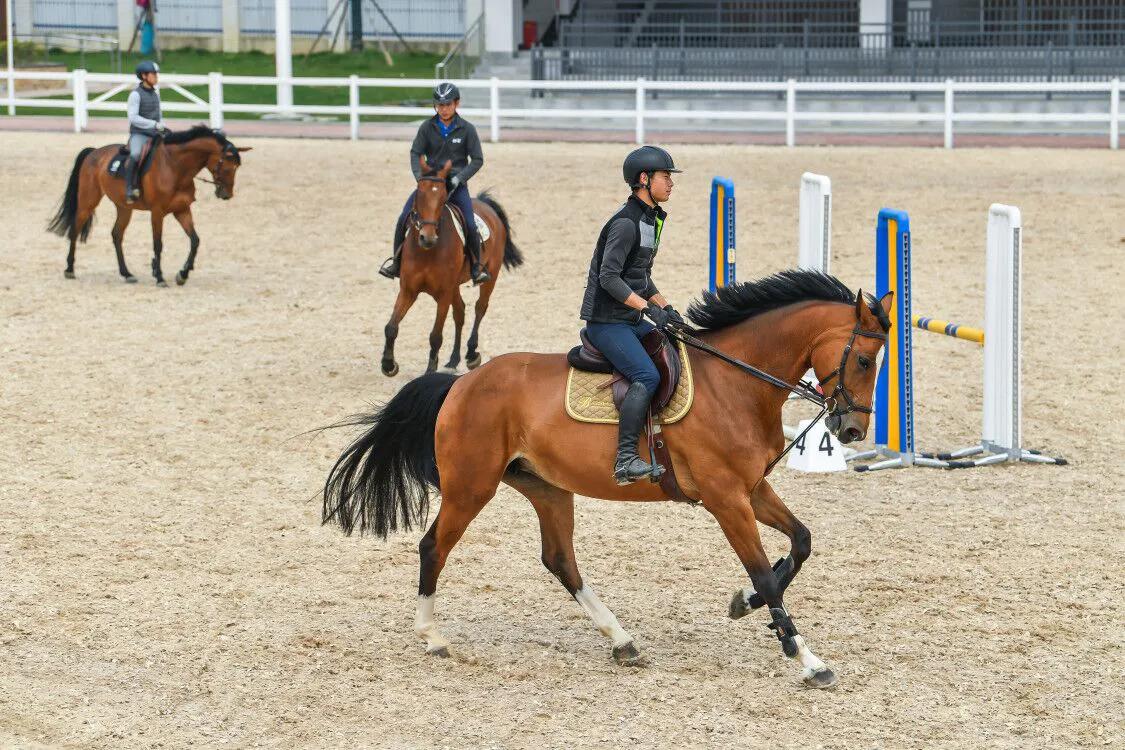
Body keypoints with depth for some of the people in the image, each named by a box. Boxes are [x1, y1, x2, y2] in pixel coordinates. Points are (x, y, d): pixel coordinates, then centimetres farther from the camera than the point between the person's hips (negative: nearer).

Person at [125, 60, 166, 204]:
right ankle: (129, 189, -29)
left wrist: (162, 126, 7)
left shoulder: (156, 93, 14)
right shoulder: (136, 94, -9)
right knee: (135, 154, -34)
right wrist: (154, 124, -20)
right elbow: (133, 117, -18)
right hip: (139, 134, -7)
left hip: (155, 134, 7)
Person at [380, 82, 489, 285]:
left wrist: (459, 177, -15)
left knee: (470, 225, -20)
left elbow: (477, 160, -2)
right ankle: (396, 261, 4)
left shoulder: (466, 129, -4)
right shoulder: (427, 127, 0)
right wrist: (420, 177, -15)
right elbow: (415, 153, 1)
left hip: (456, 185, -2)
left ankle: (476, 266, 1)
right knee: (404, 218, -13)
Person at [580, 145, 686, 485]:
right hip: (606, 321, -10)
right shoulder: (626, 223, -17)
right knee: (647, 375, -26)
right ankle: (626, 459, -29)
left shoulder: (651, 220, 15)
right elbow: (609, 278, -23)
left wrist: (666, 308, 11)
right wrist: (648, 308, -24)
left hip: (631, 319, 10)